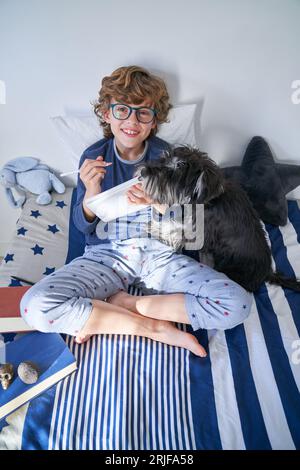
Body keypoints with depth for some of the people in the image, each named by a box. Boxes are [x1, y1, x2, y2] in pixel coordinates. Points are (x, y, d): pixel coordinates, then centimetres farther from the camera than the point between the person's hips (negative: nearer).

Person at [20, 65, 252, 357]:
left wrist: (158, 203, -22)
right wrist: (91, 191, -20)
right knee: (35, 306, -26)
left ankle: (119, 303, -10)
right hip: (106, 253, 0)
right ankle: (158, 328, -14)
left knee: (236, 304, -19)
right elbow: (84, 226, 1)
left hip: (158, 253, 1)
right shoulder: (93, 157, -2)